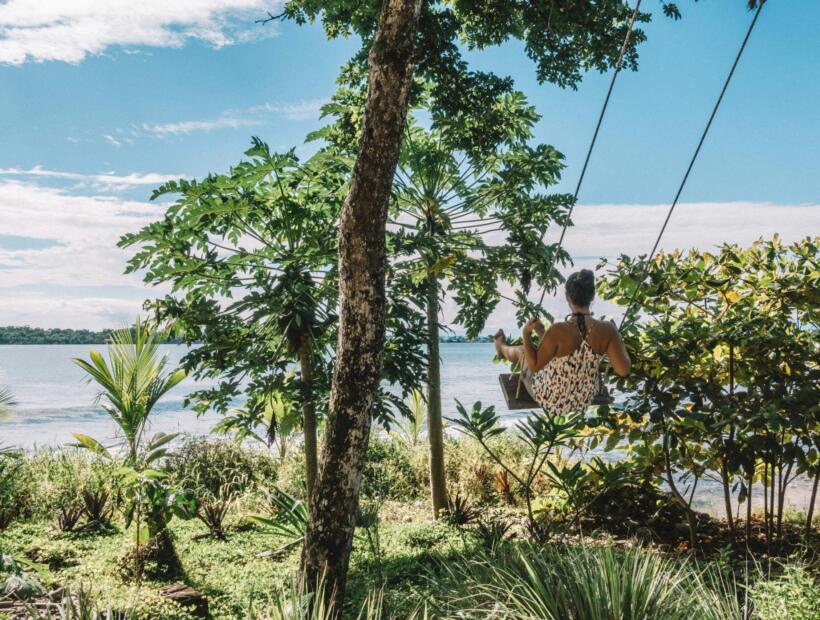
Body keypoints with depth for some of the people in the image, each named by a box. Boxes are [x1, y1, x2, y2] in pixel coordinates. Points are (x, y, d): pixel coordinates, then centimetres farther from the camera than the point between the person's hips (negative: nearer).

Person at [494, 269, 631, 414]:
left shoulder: (558, 330, -34)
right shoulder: (607, 329, -25)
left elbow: (534, 365, -21)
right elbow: (624, 370, -20)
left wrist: (526, 332, -11)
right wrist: (619, 341, -3)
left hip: (548, 399, -3)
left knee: (521, 350, 28)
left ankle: (502, 348, 66)